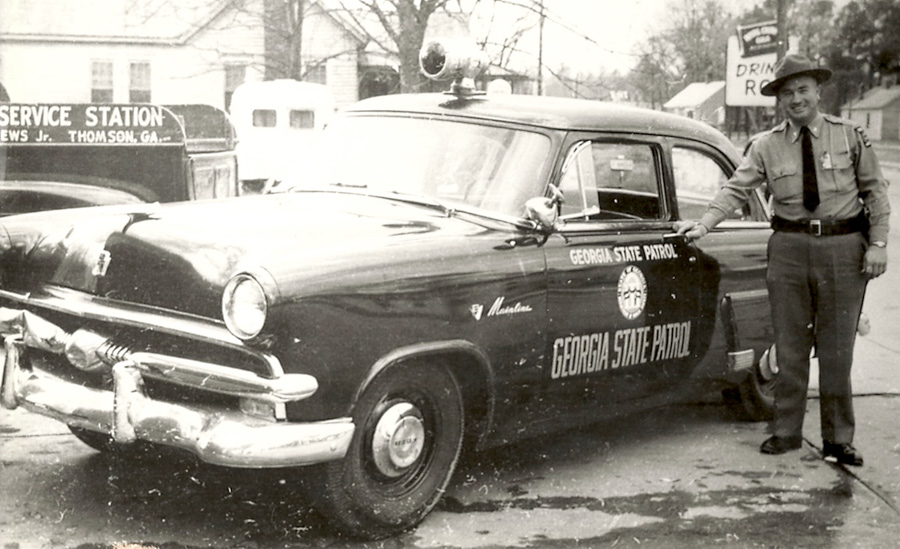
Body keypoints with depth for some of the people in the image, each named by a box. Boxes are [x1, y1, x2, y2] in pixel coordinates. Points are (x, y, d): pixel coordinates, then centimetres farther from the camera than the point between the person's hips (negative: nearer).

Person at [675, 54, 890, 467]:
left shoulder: (850, 136, 3)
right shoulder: (766, 146, 4)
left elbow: (875, 190, 5)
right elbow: (737, 189, -2)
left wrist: (878, 243, -3)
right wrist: (704, 224, -16)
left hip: (843, 246, -1)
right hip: (789, 247, 1)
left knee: (836, 348, 3)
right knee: (790, 346, 7)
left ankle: (838, 440, 13)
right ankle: (786, 432, 17)